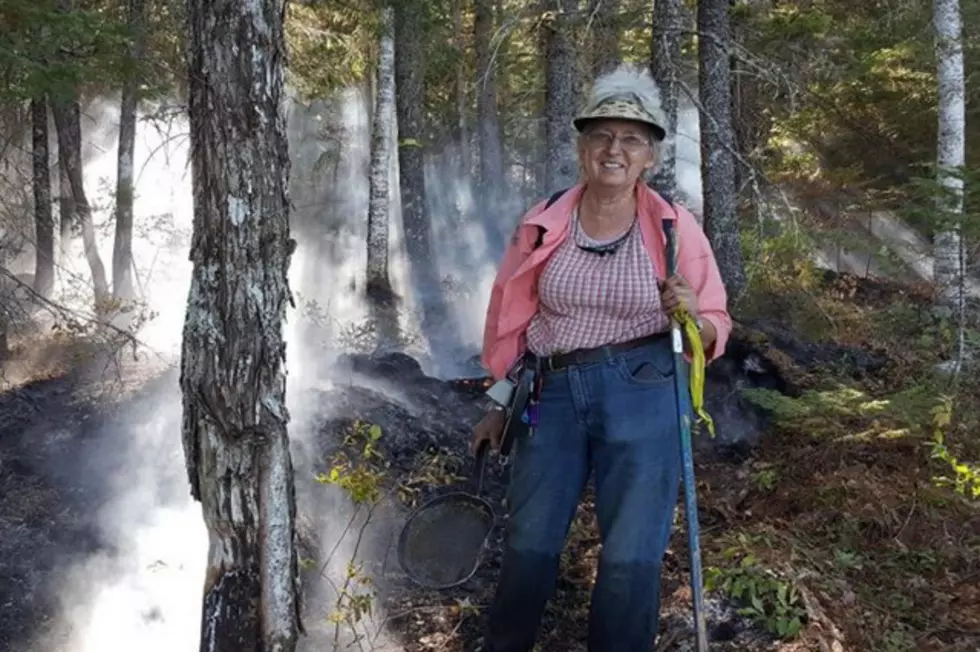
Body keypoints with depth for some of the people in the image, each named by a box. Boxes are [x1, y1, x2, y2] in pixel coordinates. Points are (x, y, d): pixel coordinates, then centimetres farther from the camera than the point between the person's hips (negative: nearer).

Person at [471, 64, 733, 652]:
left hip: (643, 397, -2)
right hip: (553, 396, 2)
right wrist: (500, 403, 17)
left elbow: (716, 328, 4)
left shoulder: (676, 228, -3)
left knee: (631, 558, 1)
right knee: (529, 547, 11)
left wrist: (693, 317, -19)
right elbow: (511, 319, 11)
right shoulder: (543, 226, 0)